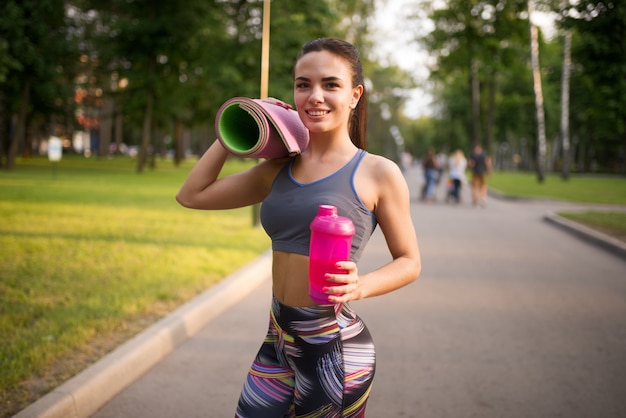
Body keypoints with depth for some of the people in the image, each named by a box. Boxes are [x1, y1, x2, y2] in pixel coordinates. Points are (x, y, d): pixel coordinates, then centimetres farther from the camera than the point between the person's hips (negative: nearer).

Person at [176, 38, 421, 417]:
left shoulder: (377, 173, -7)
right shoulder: (279, 169, 6)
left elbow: (409, 262, -2)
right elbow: (192, 194, 11)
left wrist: (360, 286, -21)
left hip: (336, 347, -4)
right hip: (279, 342, 5)